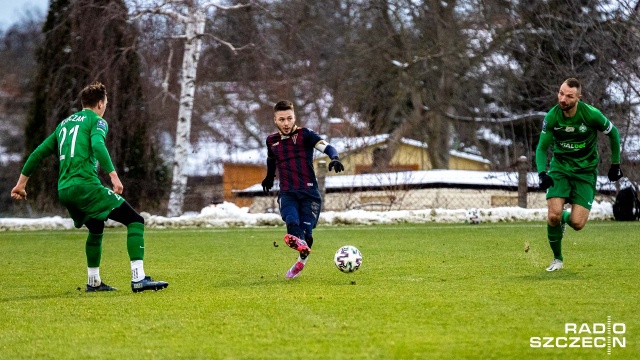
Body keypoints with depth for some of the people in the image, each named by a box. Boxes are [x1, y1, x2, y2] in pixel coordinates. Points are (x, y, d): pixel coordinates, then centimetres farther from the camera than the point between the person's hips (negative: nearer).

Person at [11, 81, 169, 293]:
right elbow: (98, 145, -17)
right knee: (135, 221, -8)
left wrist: (22, 183, 32)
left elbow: (39, 152, 26)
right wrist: (113, 176, -27)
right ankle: (138, 279, -23)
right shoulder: (96, 121, 4)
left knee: (96, 228, 32)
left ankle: (94, 281, 33)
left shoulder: (64, 123, 25)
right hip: (86, 185, -8)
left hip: (64, 191, 8)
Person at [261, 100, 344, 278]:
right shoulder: (272, 140, 12)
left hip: (309, 192, -2)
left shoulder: (304, 135, -2)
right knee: (292, 221, -29)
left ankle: (301, 261, 23)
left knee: (306, 232, -7)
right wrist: (269, 176, 51)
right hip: (287, 193, 2)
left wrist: (334, 158, -38)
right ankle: (299, 242, -61)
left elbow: (327, 147, -16)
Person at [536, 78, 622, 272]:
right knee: (553, 216, -17)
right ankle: (557, 259, 8)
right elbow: (542, 148, -5)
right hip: (560, 167, 1)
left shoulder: (591, 114, -18)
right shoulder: (551, 117, -13)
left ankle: (564, 218, 25)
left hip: (585, 171, -1)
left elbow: (613, 134, 1)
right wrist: (542, 173, -22)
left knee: (577, 223, -14)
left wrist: (615, 164, 5)